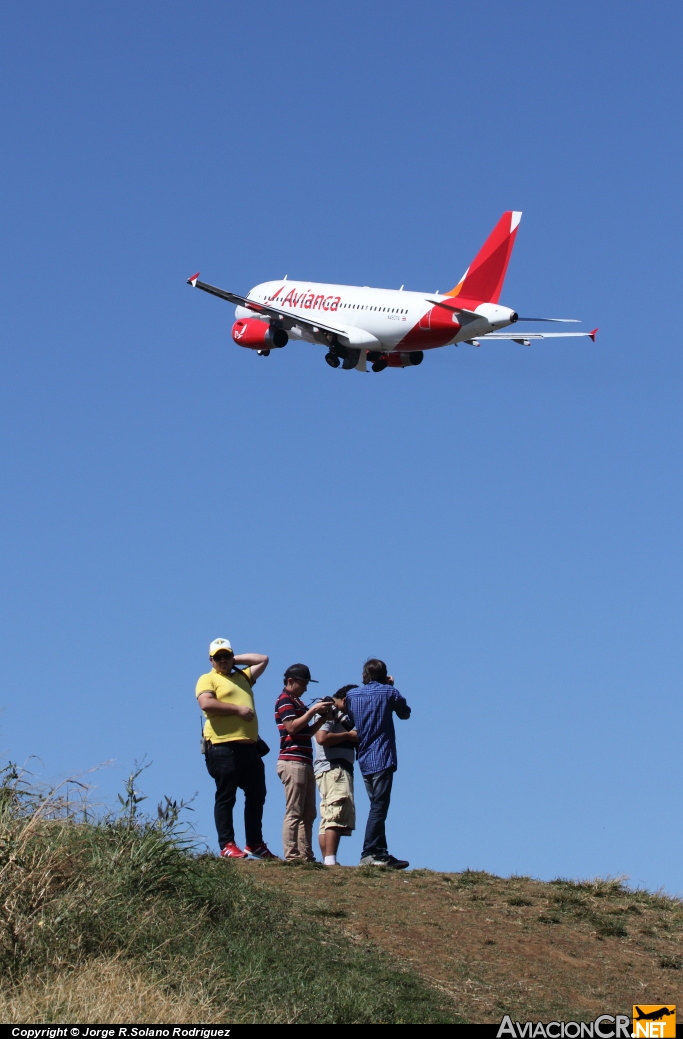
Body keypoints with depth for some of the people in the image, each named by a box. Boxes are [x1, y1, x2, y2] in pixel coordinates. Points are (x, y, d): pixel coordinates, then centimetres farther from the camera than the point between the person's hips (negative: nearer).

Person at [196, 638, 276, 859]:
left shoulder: (243, 677, 25)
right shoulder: (208, 679, 4)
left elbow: (263, 659, 34)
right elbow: (206, 703, -13)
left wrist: (235, 660, 26)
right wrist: (238, 709, -13)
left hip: (249, 747, 7)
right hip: (223, 747, -7)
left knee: (257, 795, 9)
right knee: (226, 797, -6)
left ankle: (255, 844, 16)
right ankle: (227, 846, -6)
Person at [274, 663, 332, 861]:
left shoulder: (296, 702, 25)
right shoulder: (285, 700, -4)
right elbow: (291, 727, -17)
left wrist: (322, 717, 11)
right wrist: (312, 711, -13)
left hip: (304, 762, 10)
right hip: (292, 761, -10)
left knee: (308, 814, 6)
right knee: (294, 813, -12)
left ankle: (305, 856, 6)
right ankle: (291, 856, -14)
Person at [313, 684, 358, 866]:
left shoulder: (340, 715, 25)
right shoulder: (328, 711, -6)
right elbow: (322, 737, -22)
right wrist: (349, 735, -12)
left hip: (342, 769, 11)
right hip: (333, 768, -11)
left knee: (328, 819, 6)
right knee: (338, 814, -18)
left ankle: (327, 861, 5)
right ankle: (330, 861, -25)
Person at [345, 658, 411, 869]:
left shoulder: (351, 695, 8)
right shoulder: (389, 692, -3)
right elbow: (405, 714, 13)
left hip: (364, 760, 6)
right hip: (382, 759, -6)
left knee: (377, 807, 13)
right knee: (378, 807, -8)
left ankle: (381, 855, 15)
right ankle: (369, 854, -14)